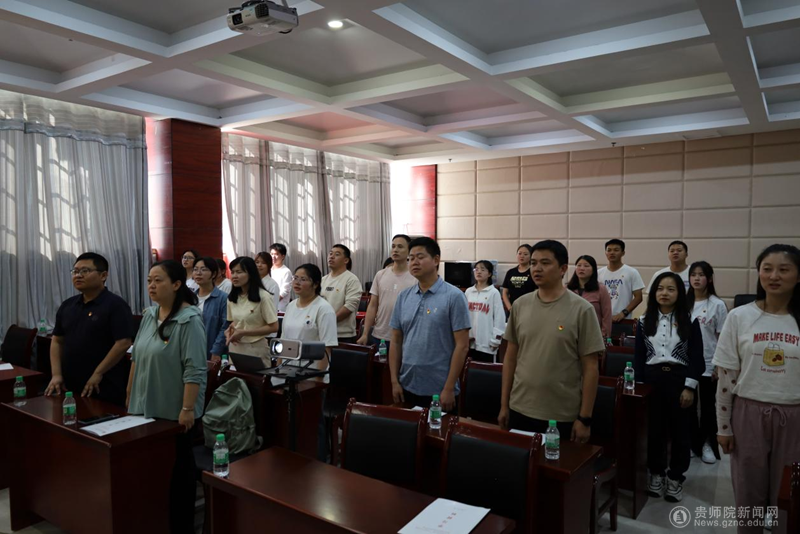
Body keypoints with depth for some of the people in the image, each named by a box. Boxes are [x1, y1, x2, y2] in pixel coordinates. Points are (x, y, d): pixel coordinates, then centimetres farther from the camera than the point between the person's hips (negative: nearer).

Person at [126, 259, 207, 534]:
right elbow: (136, 357, 15)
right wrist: (130, 393, 16)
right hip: (145, 407, 7)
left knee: (178, 468, 7)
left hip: (174, 412, -7)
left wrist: (188, 408, -22)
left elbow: (194, 370, -21)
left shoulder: (189, 320, -18)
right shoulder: (149, 315, 7)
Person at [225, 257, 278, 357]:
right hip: (235, 348, 5)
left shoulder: (263, 296, -14)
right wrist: (229, 331, -6)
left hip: (256, 348, -5)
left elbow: (273, 327, -14)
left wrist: (243, 332, -17)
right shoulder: (232, 298, 5)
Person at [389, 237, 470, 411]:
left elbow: (462, 346, -11)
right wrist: (395, 381, 4)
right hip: (407, 387, 4)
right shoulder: (403, 297, 5)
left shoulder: (453, 296, -9)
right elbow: (396, 342, 9)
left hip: (439, 390, -4)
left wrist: (449, 388, -13)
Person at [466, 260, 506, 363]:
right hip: (470, 340, 4)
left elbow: (499, 317, -6)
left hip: (486, 342, -4)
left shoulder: (494, 293, -5)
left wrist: (496, 339, -8)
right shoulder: (468, 292, 7)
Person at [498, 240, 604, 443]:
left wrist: (585, 418, -8)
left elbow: (590, 368, -7)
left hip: (562, 417, -3)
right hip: (520, 410, 4)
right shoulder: (520, 305, 2)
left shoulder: (581, 310, -9)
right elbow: (511, 357, 7)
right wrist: (504, 404, 7)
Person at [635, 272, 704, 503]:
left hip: (679, 379, -1)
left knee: (679, 431, 9)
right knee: (654, 429, 9)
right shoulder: (644, 321, 5)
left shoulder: (689, 321, -1)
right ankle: (656, 474, 25)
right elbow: (638, 357, 5)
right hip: (652, 379, 2)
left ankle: (675, 478, 23)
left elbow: (696, 357, -3)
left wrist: (690, 386, -10)